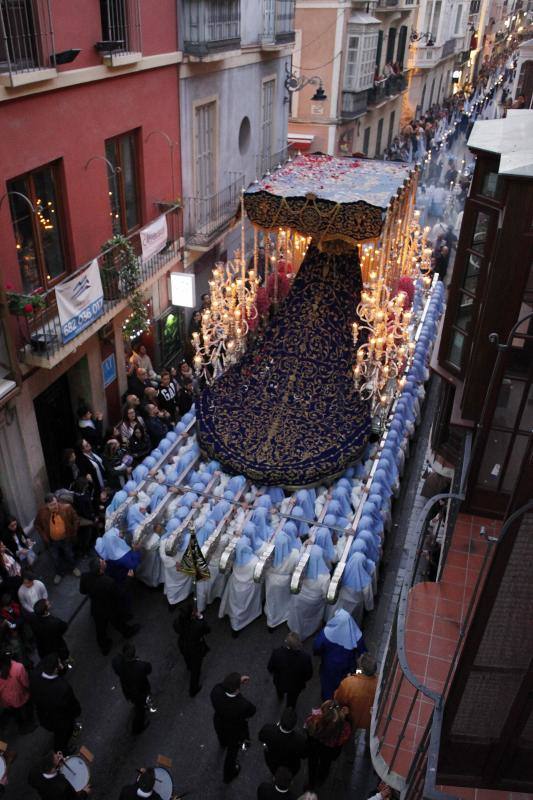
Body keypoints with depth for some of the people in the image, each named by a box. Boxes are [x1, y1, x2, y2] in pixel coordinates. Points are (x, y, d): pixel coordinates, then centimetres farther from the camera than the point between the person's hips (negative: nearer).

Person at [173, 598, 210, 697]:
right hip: (196, 649, -4)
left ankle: (189, 667, 74)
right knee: (196, 669, 26)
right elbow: (207, 630, -19)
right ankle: (193, 690, 48)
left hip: (183, 647, 4)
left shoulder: (177, 622, -33)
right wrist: (200, 618, -16)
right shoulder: (199, 625, -42)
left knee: (187, 659, 39)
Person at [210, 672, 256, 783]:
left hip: (219, 724, 4)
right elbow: (252, 711, -22)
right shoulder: (244, 705, -47)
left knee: (222, 736, 40)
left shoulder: (216, 692, -40)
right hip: (235, 731, -3)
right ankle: (228, 775, 56)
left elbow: (221, 685, -14)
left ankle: (223, 743, 75)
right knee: (232, 751, 28)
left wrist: (238, 681, -19)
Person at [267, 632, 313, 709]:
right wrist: (302, 680, 4)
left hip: (280, 682, 1)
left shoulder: (277, 653, -36)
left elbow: (270, 668, -16)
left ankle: (281, 697, 71)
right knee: (292, 700, 34)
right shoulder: (305, 657, -37)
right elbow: (309, 675, -19)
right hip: (296, 686, -1)